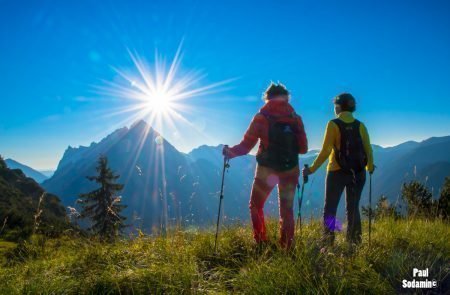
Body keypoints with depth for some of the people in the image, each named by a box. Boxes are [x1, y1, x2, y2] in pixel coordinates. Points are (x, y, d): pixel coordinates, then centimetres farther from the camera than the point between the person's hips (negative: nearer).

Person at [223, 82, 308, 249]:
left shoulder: (262, 117, -7)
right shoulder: (296, 118, 0)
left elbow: (246, 145, -8)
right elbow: (303, 148, 2)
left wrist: (230, 152, 8)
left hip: (267, 170, -2)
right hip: (290, 170, 3)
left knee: (256, 206, 16)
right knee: (287, 210, 13)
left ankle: (261, 244, 12)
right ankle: (287, 248, 14)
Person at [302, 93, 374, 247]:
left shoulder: (333, 124, -9)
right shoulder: (360, 126, 2)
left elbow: (325, 151, -15)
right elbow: (368, 150, 1)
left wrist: (312, 169, -9)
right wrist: (370, 168, 18)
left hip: (337, 172, -4)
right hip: (358, 173, 4)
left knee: (330, 209, 5)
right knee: (353, 208, 14)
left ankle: (328, 244, 3)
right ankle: (354, 243, 17)